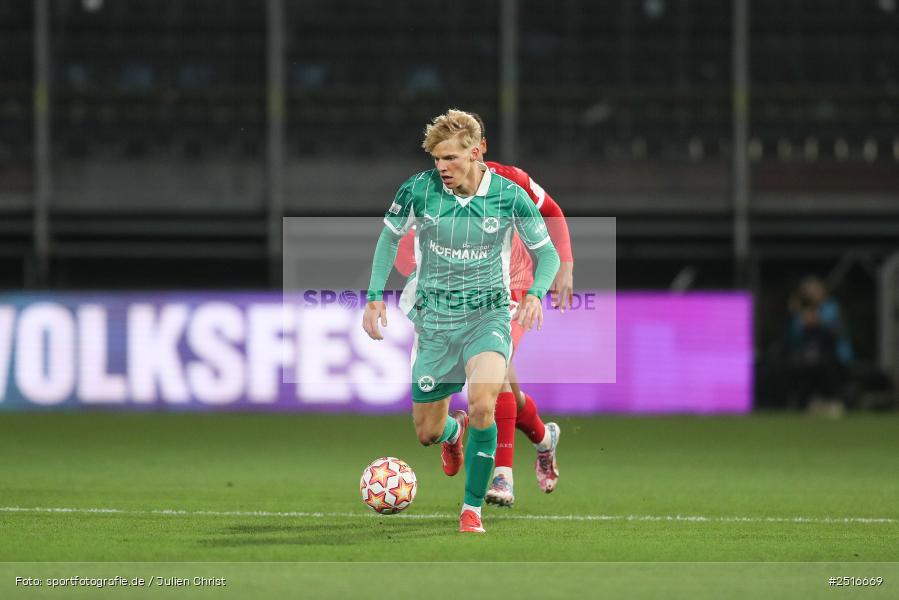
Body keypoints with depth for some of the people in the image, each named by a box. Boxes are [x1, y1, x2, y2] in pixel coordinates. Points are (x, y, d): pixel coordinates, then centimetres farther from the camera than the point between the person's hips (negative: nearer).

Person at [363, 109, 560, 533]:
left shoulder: (509, 196, -11)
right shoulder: (418, 190, -9)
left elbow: (547, 253, 1)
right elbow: (389, 238, 9)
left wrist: (535, 293, -17)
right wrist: (375, 298, 2)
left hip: (488, 316, -2)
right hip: (434, 321, 2)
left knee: (482, 406, -29)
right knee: (427, 433, 8)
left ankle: (472, 510, -12)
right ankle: (454, 431, 49)